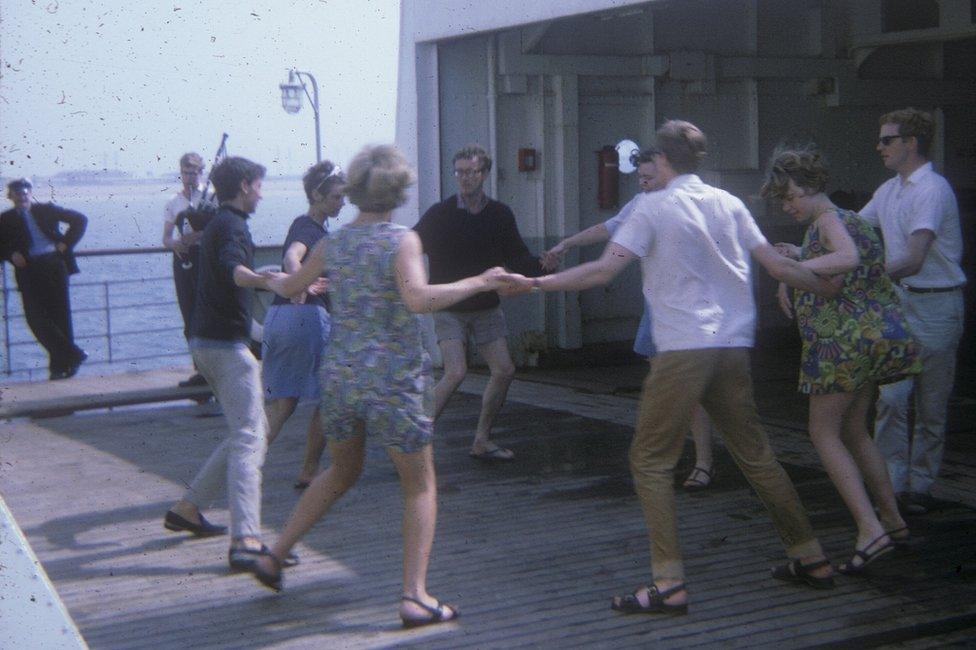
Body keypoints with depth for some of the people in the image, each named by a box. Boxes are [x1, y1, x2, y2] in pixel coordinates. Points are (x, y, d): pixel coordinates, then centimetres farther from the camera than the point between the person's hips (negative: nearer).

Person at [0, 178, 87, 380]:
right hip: (29, 270, 1)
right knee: (35, 317, -13)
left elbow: (80, 220, 13)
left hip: (54, 264, -1)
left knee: (60, 315, -1)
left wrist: (66, 243, 2)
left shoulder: (46, 210, 11)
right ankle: (73, 354, -6)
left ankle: (61, 365, 7)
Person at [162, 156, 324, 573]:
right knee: (249, 438, -15)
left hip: (207, 342, 10)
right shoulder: (232, 226, -12)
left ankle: (187, 509, 20)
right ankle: (245, 543, -23)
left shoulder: (218, 224, 20)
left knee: (250, 432, 17)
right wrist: (265, 279, -55)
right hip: (226, 343, -10)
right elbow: (232, 268, -34)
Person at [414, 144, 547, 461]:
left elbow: (518, 259, -1)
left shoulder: (500, 215, -2)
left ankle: (481, 442, 16)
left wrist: (541, 265, -21)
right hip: (449, 308, -4)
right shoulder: (440, 214, -10)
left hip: (487, 307, 4)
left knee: (504, 371, 1)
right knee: (456, 372, -20)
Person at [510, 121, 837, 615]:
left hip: (683, 349, -6)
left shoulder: (653, 207, -3)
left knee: (651, 462, 0)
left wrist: (535, 283, -5)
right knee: (756, 457, 17)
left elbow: (603, 270, -10)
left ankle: (669, 584, -7)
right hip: (733, 347, 6)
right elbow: (778, 266, 12)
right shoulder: (728, 204, 12)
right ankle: (811, 560, 23)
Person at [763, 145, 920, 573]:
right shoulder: (846, 219, 18)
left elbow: (848, 258, -32)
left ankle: (870, 530, -13)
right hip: (875, 335, 10)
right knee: (853, 430, 19)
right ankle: (892, 520, 24)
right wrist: (799, 255, 23)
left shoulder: (828, 220, -12)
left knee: (824, 432, -4)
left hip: (846, 340, -10)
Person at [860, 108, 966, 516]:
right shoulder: (889, 191, 10)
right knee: (890, 397, -2)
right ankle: (892, 484, 3)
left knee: (931, 406, 5)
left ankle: (920, 486, 14)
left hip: (936, 306, -6)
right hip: (899, 303, 7)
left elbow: (913, 259, -26)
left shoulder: (932, 190, -16)